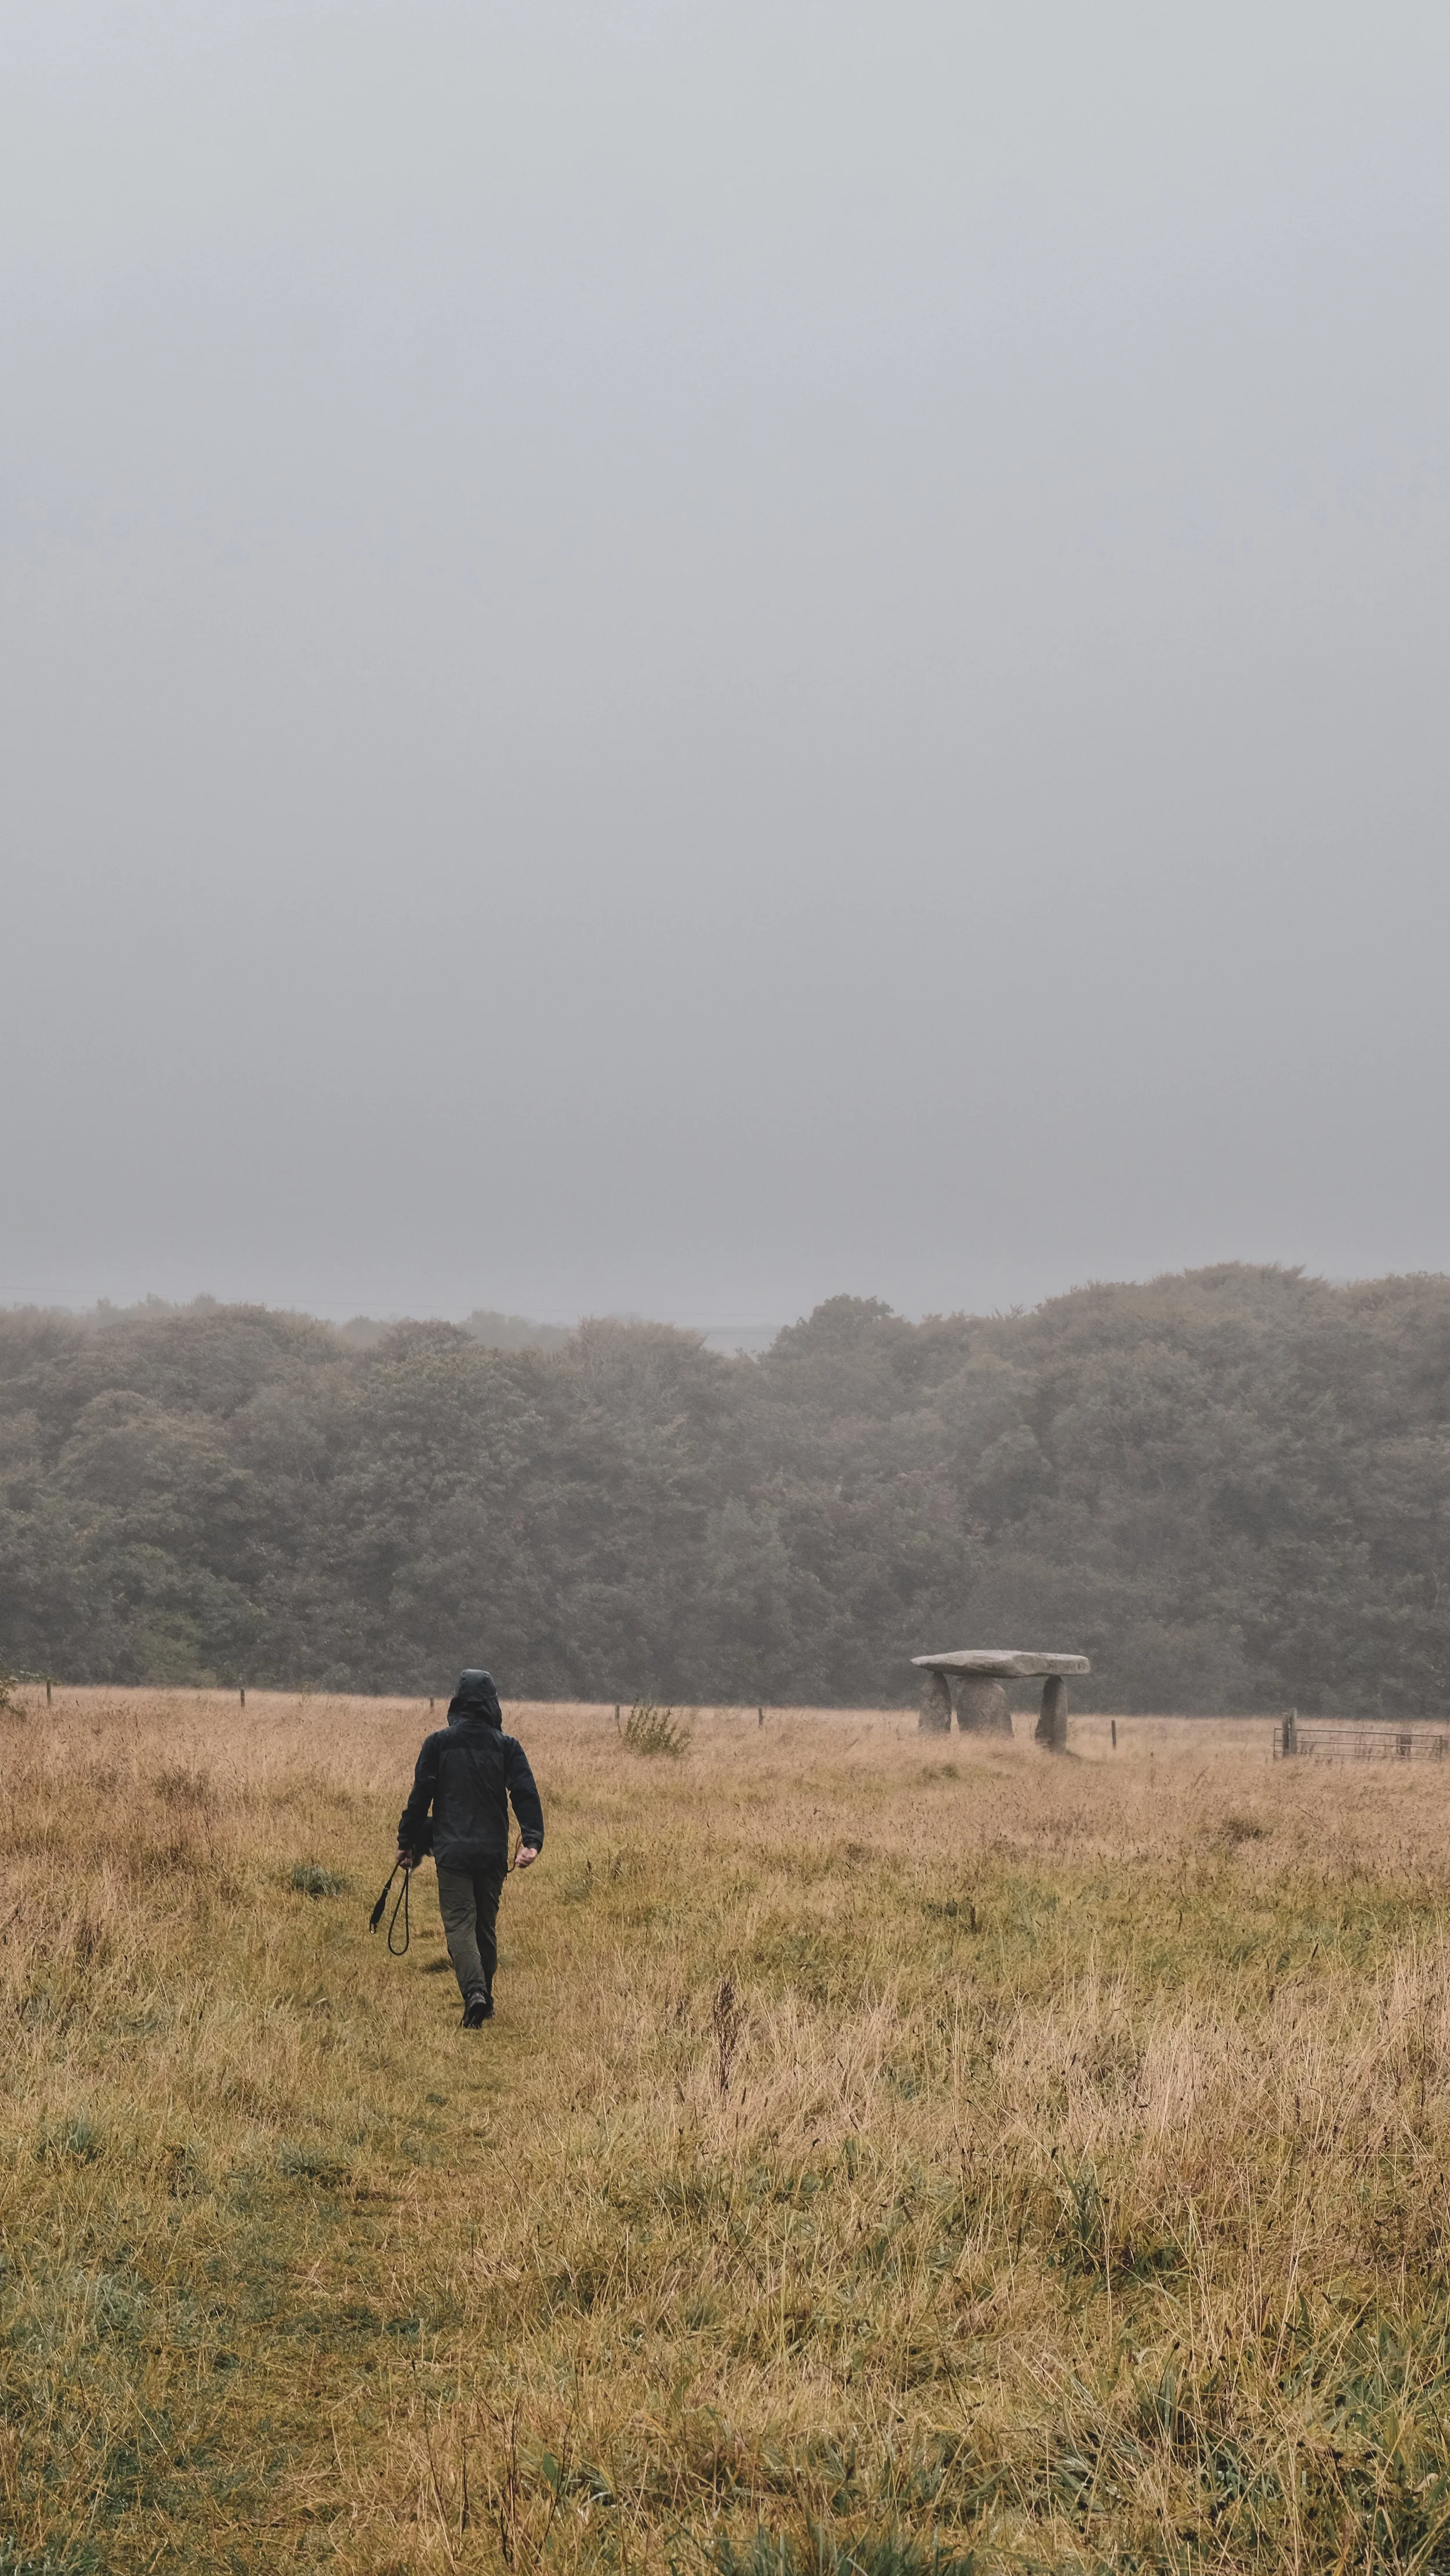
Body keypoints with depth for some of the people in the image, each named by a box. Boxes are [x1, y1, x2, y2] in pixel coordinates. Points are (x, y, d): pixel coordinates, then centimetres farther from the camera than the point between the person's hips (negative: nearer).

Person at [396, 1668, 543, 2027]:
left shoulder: (438, 1743, 0)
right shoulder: (507, 1746, 3)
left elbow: (420, 1796, 1)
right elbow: (526, 1795, -6)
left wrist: (408, 1843, 9)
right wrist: (532, 1841, -11)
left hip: (452, 1852, -2)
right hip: (493, 1852, 2)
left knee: (459, 1923, -5)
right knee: (486, 1925, 15)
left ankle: (474, 1992, -26)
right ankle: (484, 2001, 21)